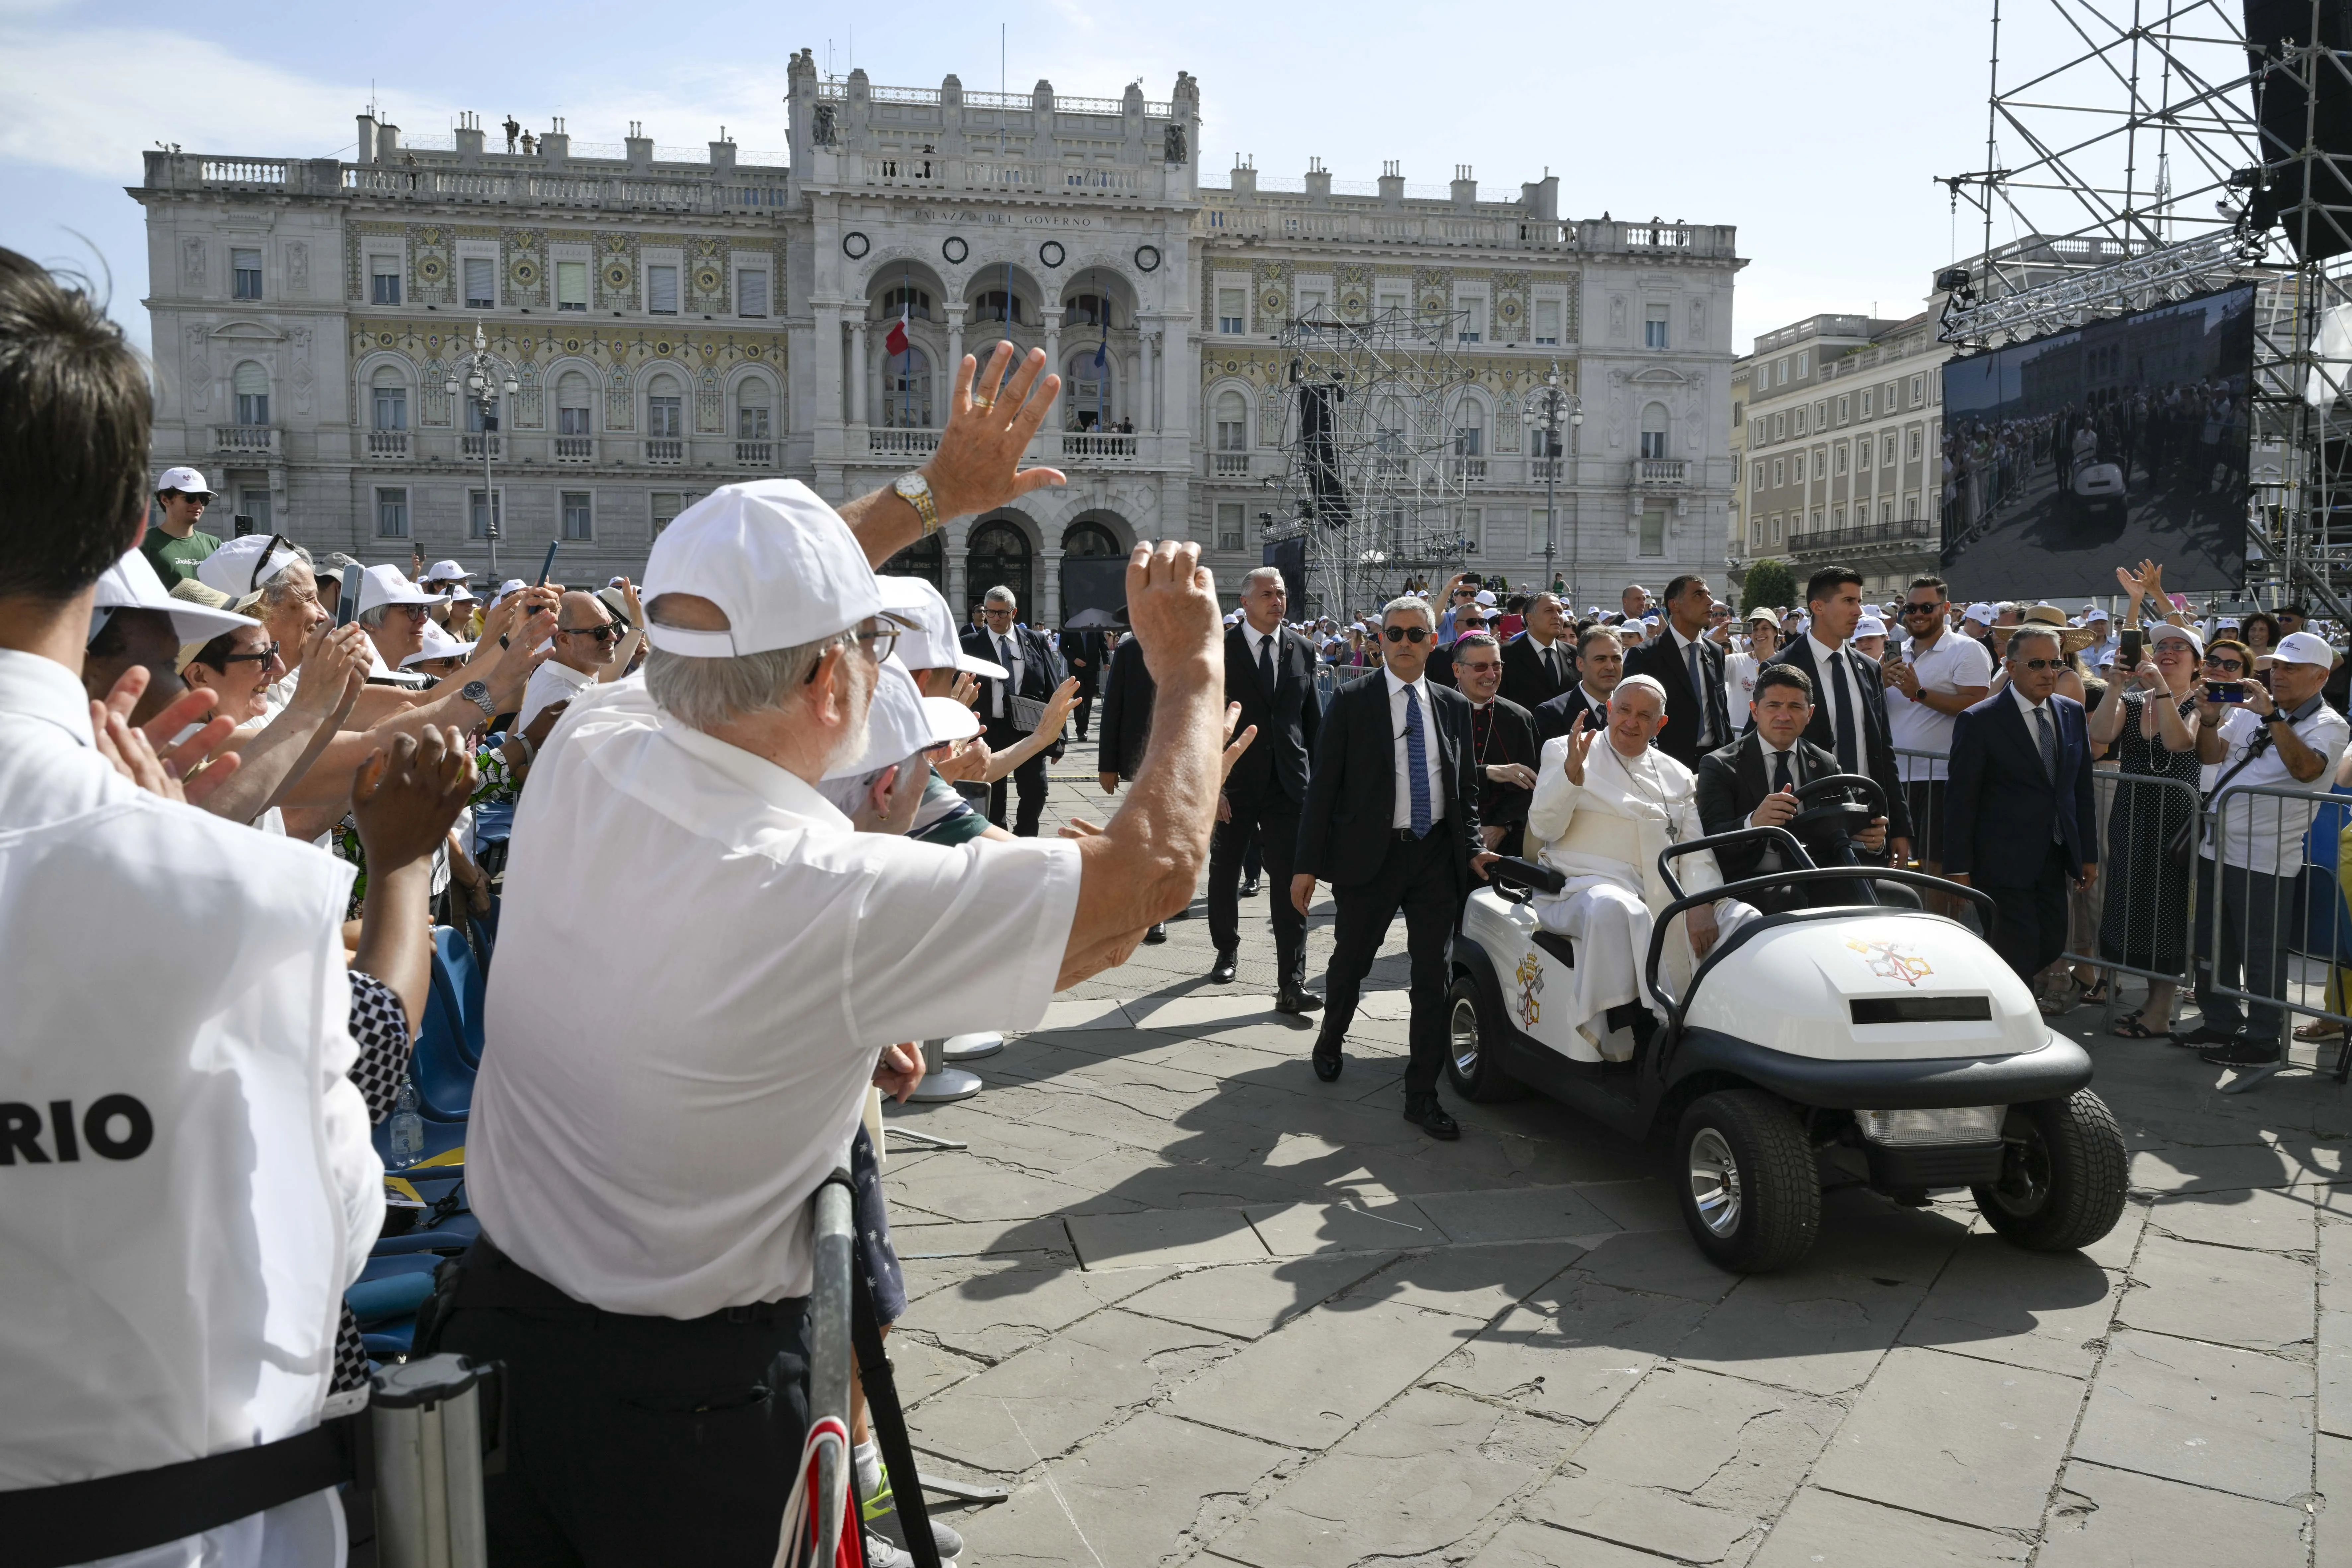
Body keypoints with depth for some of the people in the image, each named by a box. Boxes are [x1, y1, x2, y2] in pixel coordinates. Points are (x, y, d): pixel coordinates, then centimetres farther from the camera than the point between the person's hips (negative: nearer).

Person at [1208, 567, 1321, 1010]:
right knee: (1225, 874, 16)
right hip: (1234, 782, -1)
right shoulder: (1218, 651, -4)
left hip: (1288, 784, 1)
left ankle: (1291, 986, -7)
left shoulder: (1301, 650, 6)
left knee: (1290, 881, -7)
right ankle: (1227, 950, 39)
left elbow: (1313, 719, 12)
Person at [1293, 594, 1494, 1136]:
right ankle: (1331, 1040, 43)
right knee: (1350, 962, 13)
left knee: (1433, 978, 2)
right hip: (1369, 855, -2)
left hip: (1437, 855, 3)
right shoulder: (1351, 703, -3)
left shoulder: (1454, 707, 8)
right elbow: (1323, 786, -5)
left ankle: (1422, 1095, 11)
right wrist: (1308, 865, -9)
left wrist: (1473, 846, -2)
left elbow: (1466, 788, 13)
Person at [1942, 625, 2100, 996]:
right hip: (2004, 863, -6)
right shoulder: (1979, 721, -9)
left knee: (2051, 948, 7)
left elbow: (2082, 788, 14)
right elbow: (1960, 799, -9)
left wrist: (2089, 854, 12)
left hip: (2054, 861, 6)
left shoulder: (2072, 713, 9)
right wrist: (1958, 868, -11)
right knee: (2018, 952, -5)